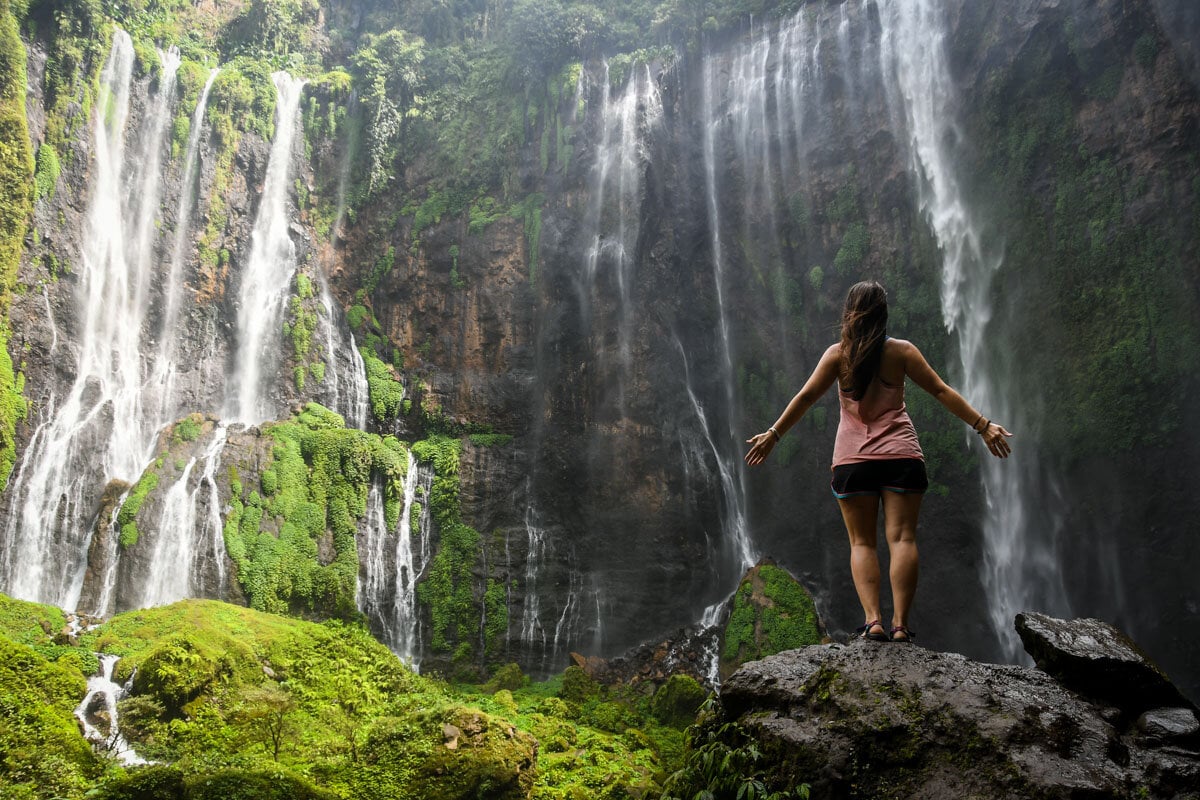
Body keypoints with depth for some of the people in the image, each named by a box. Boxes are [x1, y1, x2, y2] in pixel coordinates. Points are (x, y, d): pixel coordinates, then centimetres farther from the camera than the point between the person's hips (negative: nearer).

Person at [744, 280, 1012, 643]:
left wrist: (773, 435, 4)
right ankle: (900, 623, -8)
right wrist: (983, 426, 5)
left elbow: (806, 397, -2)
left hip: (852, 460, 0)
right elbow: (942, 392, 0)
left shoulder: (838, 354, 0)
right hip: (901, 457, 0)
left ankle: (873, 621, -9)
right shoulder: (901, 351, 1)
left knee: (861, 542, 4)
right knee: (902, 538, 0)